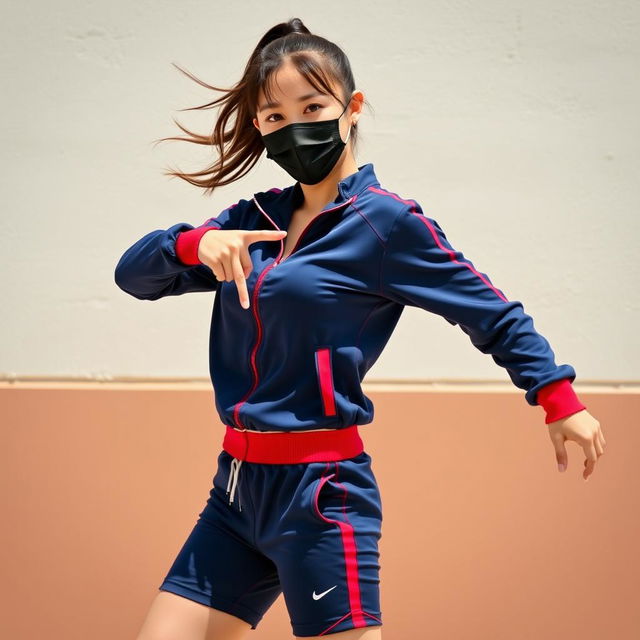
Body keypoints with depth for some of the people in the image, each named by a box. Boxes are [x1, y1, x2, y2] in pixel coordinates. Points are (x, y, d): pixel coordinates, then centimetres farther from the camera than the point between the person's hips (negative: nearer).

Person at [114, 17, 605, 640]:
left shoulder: (385, 220, -6)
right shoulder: (257, 218, 11)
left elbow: (492, 313, -1)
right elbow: (134, 273, 8)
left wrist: (560, 399, -8)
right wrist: (194, 243, -12)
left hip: (321, 493, -6)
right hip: (236, 487, 7)